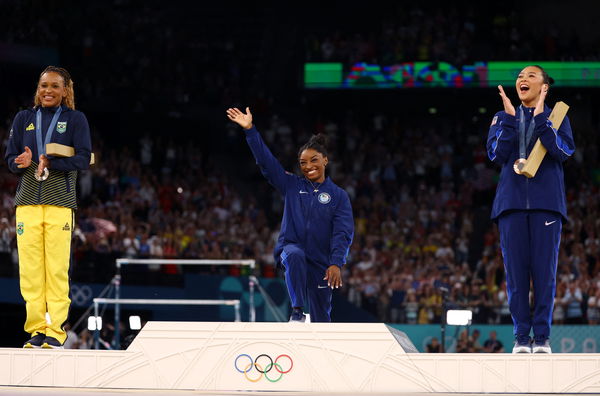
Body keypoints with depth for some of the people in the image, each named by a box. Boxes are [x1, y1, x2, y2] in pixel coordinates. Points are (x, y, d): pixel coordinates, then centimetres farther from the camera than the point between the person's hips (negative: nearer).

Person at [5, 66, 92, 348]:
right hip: (28, 200, 2)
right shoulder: (23, 119, 15)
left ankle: (55, 330, -6)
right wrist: (22, 163, -13)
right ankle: (36, 328, 2)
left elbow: (83, 158, -2)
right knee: (30, 267, -3)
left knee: (57, 267, -8)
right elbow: (10, 158, 11)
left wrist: (51, 164, -17)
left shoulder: (75, 119, 8)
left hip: (60, 201, -2)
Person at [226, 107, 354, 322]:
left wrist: (336, 263, -19)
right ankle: (297, 313, -34)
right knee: (295, 256, -37)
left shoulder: (338, 196, 3)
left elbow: (343, 232, -6)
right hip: (291, 247, 0)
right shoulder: (292, 186, 8)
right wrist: (250, 130, -9)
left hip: (320, 263, 0)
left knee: (321, 319, 1)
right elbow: (266, 160, 1)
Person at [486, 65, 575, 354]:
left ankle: (542, 335, -3)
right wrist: (510, 118, -7)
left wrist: (540, 117, -12)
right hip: (512, 202, 1)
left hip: (546, 202, -1)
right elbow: (496, 154, 0)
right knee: (516, 270, -3)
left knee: (544, 270, -6)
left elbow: (565, 151, -6)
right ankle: (521, 336, -1)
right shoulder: (503, 118, 15)